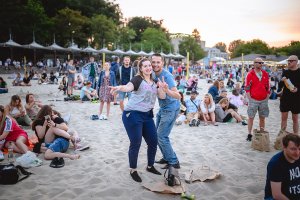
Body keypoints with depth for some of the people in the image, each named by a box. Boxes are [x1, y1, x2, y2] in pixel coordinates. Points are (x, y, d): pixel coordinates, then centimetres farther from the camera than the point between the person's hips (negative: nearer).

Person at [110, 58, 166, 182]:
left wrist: (161, 88, -16)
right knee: (135, 144, -1)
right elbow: (128, 87, -29)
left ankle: (150, 166, 34)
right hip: (133, 115, -7)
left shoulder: (154, 82, 12)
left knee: (153, 141, 12)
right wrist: (119, 87, -52)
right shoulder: (138, 79, -9)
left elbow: (162, 96, 6)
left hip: (147, 115, 7)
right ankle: (133, 171, 19)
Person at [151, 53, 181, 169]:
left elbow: (178, 96, -32)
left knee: (161, 136, -7)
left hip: (171, 109, -9)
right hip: (162, 108, 9)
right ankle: (166, 158, 30)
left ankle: (174, 162, 6)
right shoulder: (154, 75, 1)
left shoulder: (167, 76, -24)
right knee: (158, 135, 15)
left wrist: (167, 90, -50)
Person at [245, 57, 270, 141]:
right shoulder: (250, 74, -5)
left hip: (263, 100, 4)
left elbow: (268, 87, 12)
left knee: (262, 118, 10)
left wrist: (267, 98, 7)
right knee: (251, 117, 2)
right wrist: (249, 99, -8)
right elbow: (247, 88, -5)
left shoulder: (265, 74, 8)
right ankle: (249, 134, 10)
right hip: (253, 100, -4)